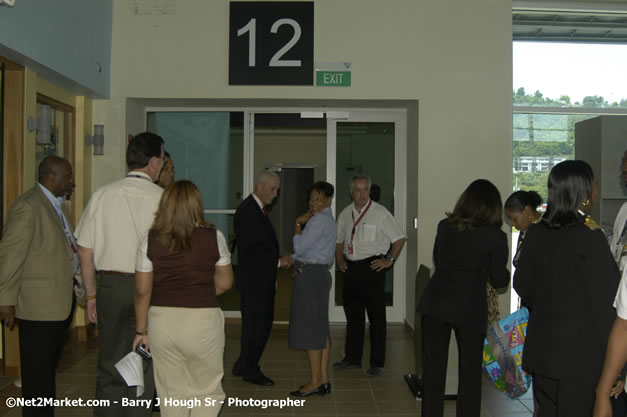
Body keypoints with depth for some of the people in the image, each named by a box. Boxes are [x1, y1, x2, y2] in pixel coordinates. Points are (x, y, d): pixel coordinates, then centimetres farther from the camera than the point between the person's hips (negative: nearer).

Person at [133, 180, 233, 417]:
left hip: (161, 320, 2)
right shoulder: (214, 237, -4)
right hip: (203, 320, -2)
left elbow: (142, 291, 1)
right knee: (208, 391, 13)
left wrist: (141, 330, 12)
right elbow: (224, 283, 3)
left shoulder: (150, 240, -2)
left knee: (172, 395, 14)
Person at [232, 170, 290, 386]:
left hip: (264, 280, 10)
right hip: (253, 281, -10)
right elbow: (248, 251, -23)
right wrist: (277, 262, -18)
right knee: (254, 325, 3)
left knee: (263, 324, 15)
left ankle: (244, 366, 28)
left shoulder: (259, 209, 14)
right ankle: (250, 371, 18)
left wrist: (272, 276, 17)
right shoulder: (247, 211, -17)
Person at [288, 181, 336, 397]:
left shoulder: (319, 220, -15)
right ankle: (323, 380, 15)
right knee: (320, 328, 10)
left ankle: (315, 382, 0)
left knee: (309, 327, -5)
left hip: (309, 274, -11)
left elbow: (299, 247, -16)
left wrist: (297, 225, -5)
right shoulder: (327, 219, 18)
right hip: (320, 272, 11)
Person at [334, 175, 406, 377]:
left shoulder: (380, 213, -6)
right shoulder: (345, 214, 10)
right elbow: (339, 240, 23)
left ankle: (377, 363, 8)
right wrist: (339, 260, 11)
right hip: (351, 269, 5)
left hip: (372, 267, -5)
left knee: (376, 316, 0)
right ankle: (352, 358, 26)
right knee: (353, 314, 14)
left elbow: (400, 238, -3)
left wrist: (389, 260, -8)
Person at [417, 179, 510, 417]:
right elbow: (499, 281, 1)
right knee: (470, 374, 10)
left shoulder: (444, 226, 4)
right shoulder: (495, 237, -7)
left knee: (433, 370, 12)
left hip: (435, 302, 3)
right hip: (469, 308, -3)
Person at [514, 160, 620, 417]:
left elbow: (522, 285, 9)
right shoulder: (591, 241, -18)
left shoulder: (535, 234, 0)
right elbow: (605, 304, -14)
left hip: (542, 347, 6)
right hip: (581, 355, -6)